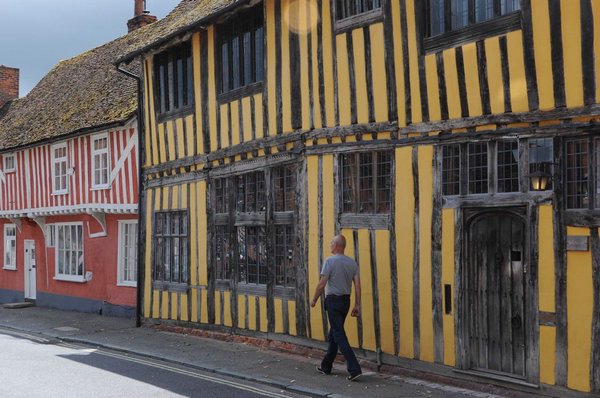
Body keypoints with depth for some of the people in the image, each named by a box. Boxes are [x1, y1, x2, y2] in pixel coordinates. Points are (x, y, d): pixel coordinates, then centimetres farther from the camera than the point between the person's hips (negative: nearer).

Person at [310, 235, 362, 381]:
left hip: (333, 300, -7)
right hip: (346, 301, 7)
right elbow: (357, 285, 3)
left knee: (339, 336, -7)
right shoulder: (352, 263, 6)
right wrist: (357, 305, 6)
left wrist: (314, 300, -1)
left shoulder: (330, 261, -13)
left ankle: (354, 369, -15)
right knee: (333, 334, 18)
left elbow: (322, 284, -14)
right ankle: (326, 366, 27)